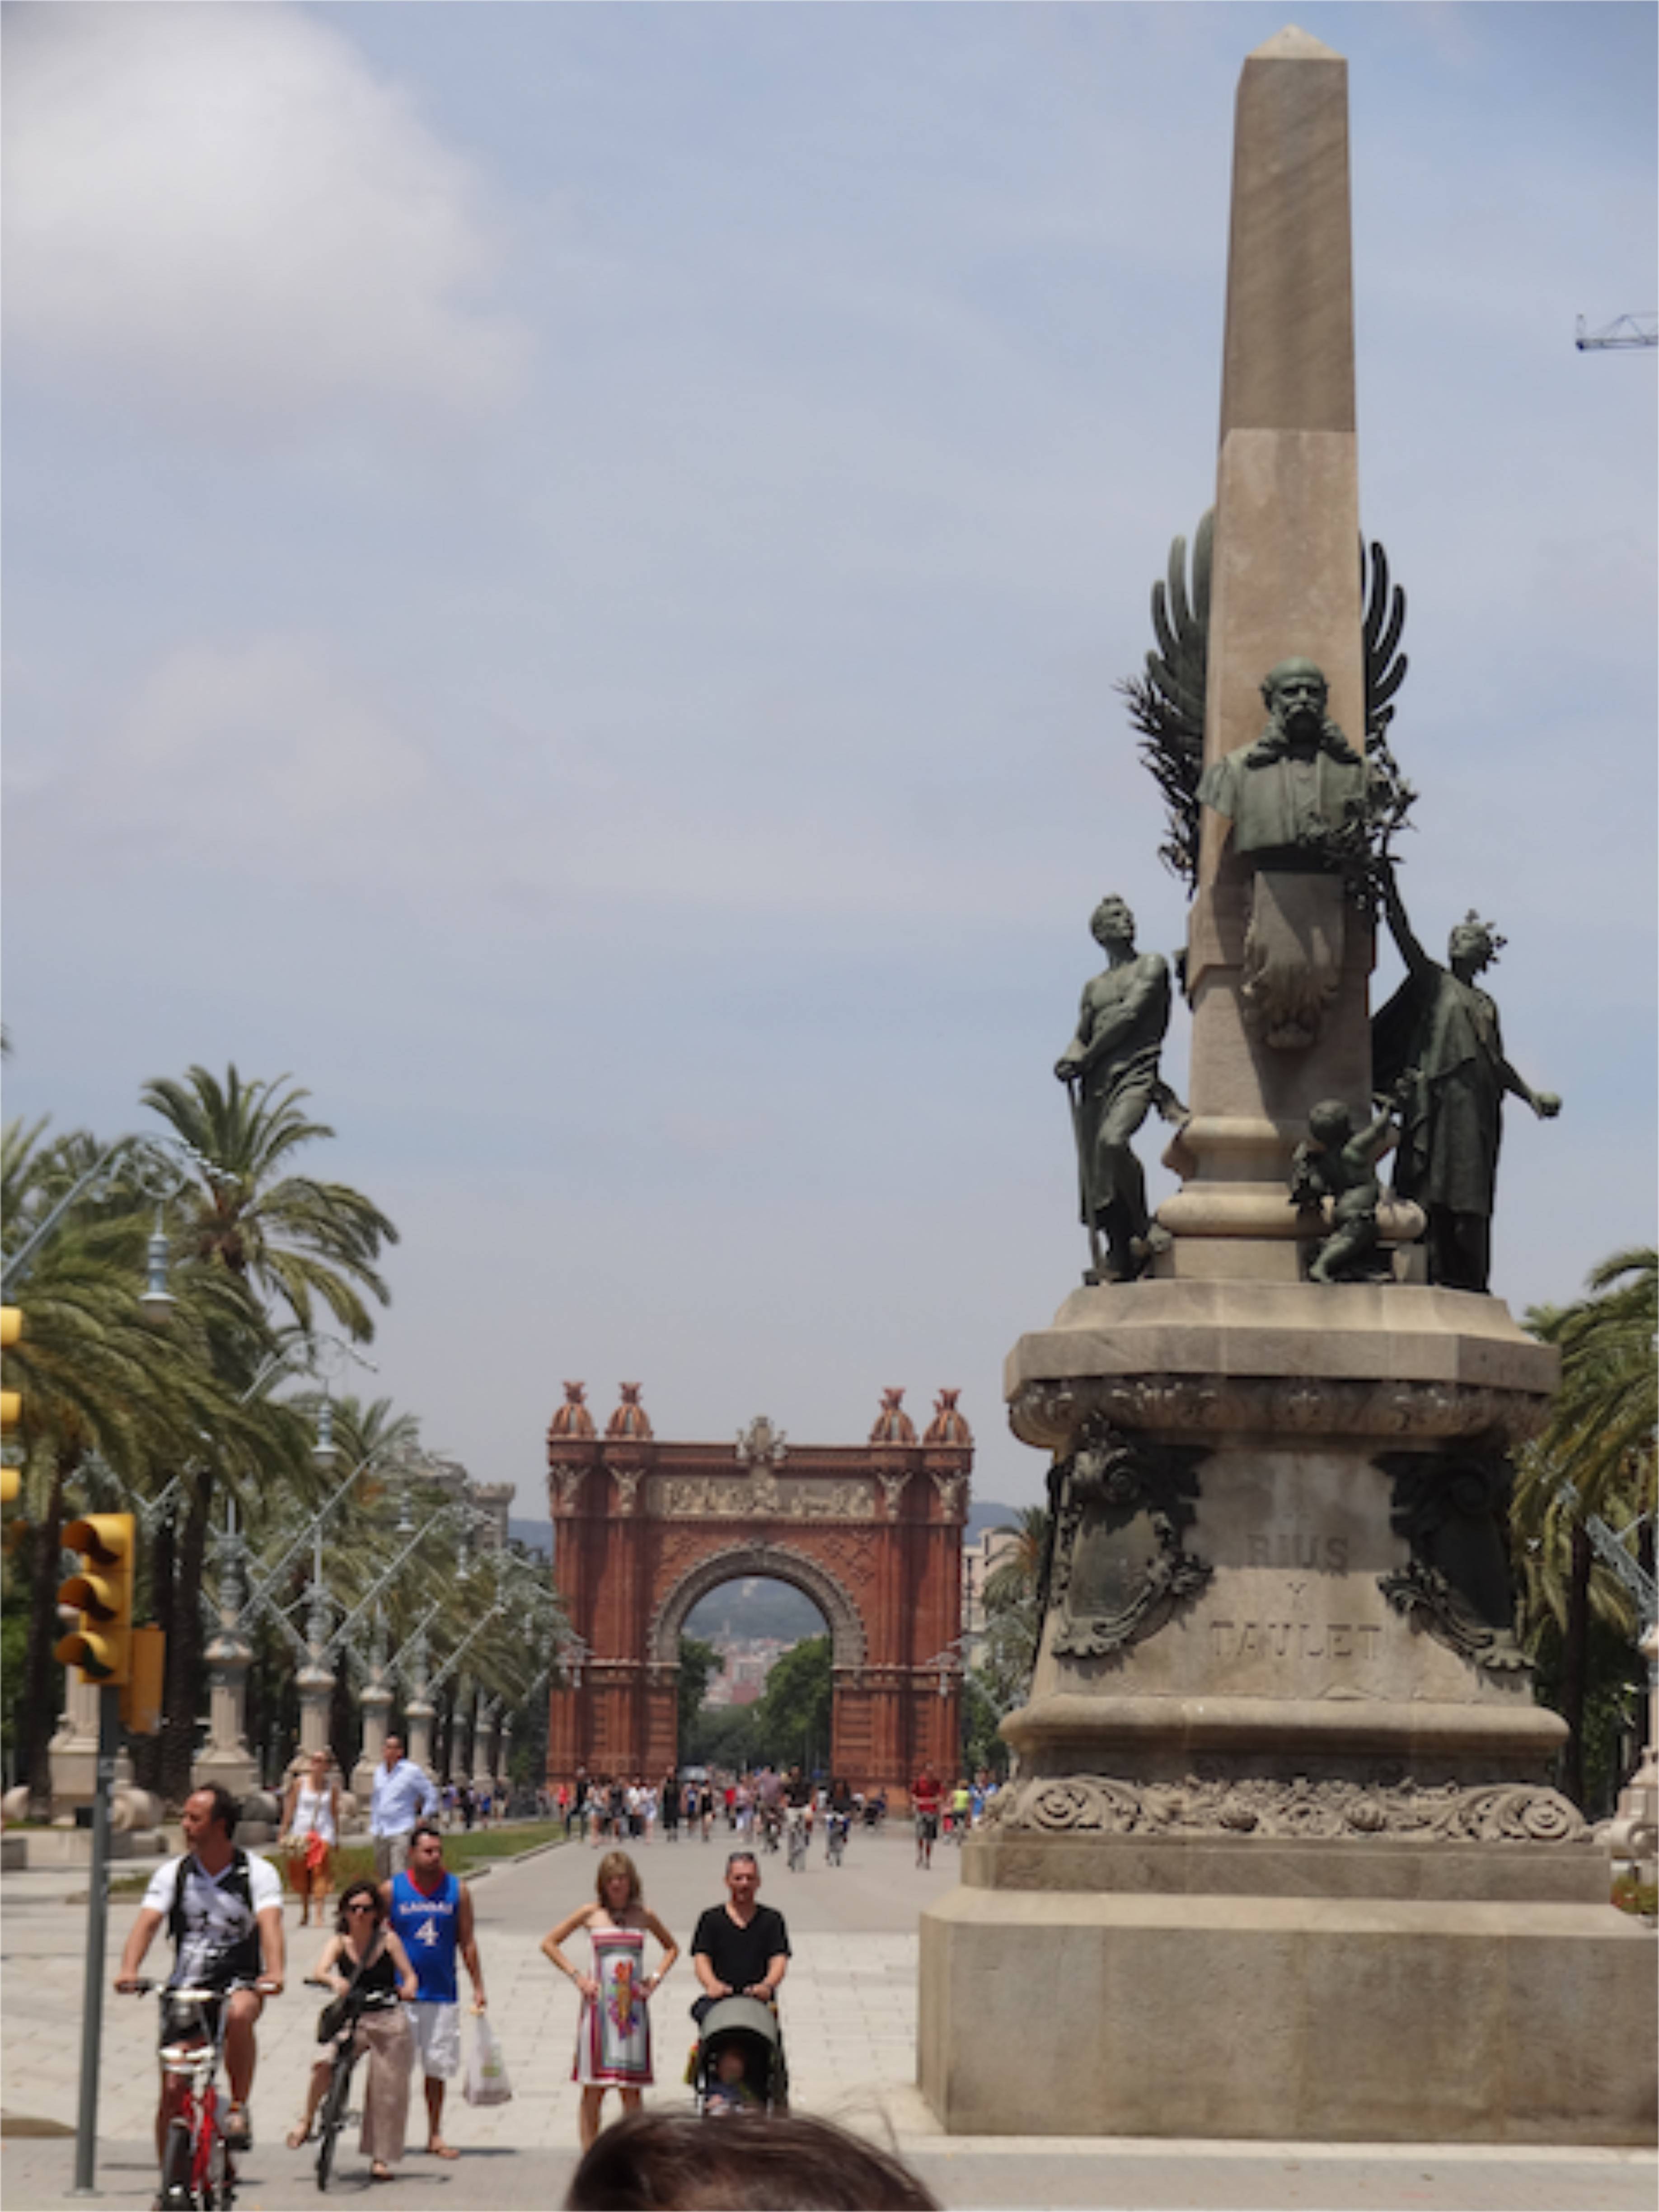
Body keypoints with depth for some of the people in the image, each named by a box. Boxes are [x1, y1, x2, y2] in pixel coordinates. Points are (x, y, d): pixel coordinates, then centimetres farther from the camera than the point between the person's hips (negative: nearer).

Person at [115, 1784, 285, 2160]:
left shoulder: (258, 1873, -4)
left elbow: (269, 1924, -20)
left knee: (239, 2014, -38)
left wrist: (274, 1972, -39)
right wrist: (129, 1970, -30)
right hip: (184, 1988, 2)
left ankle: (239, 2108, -22)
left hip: (238, 1981, -2)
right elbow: (147, 1922, -10)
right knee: (172, 2091, -4)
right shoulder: (172, 1873, 2)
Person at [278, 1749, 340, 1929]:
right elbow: (290, 1808, 7)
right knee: (300, 1875, 4)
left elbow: (335, 1813, 13)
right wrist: (283, 1832, 5)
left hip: (324, 1834, -1)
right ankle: (305, 1912, 20)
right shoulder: (299, 1783, 4)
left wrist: (337, 1838, 15)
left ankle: (320, 1915, -16)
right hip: (301, 1832, 1)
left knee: (320, 1873, -13)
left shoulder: (332, 1787, 5)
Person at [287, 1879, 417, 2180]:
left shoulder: (388, 1940, -1)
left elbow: (409, 1974, -4)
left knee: (387, 2091, 2)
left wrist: (409, 1988, -27)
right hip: (352, 2020, 0)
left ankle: (381, 2159, 16)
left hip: (389, 2022, 0)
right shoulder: (340, 1942, 0)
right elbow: (319, 1970, -17)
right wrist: (333, 1980, -40)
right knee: (325, 2067, -26)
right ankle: (306, 2122, -3)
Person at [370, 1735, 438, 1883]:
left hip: (401, 1832, -6)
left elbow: (431, 1796, 0)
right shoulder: (379, 1771, 12)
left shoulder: (411, 1772, -6)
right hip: (380, 1832, 7)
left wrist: (424, 1819, -3)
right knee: (382, 1875, 9)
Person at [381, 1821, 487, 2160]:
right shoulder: (391, 1890, 0)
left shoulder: (457, 1890, 4)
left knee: (438, 2067, 7)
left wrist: (478, 1987, 7)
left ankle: (435, 2135, 17)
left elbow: (467, 1942, 9)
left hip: (443, 1994, 2)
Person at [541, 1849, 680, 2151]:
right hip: (599, 2004, -2)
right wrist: (576, 1976, -1)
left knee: (632, 2089, 2)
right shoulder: (591, 1914, 2)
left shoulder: (644, 1915, 8)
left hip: (634, 2006, 2)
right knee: (594, 2088, -2)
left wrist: (656, 1977, 8)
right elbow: (549, 1944, 8)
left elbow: (672, 1948, 23)